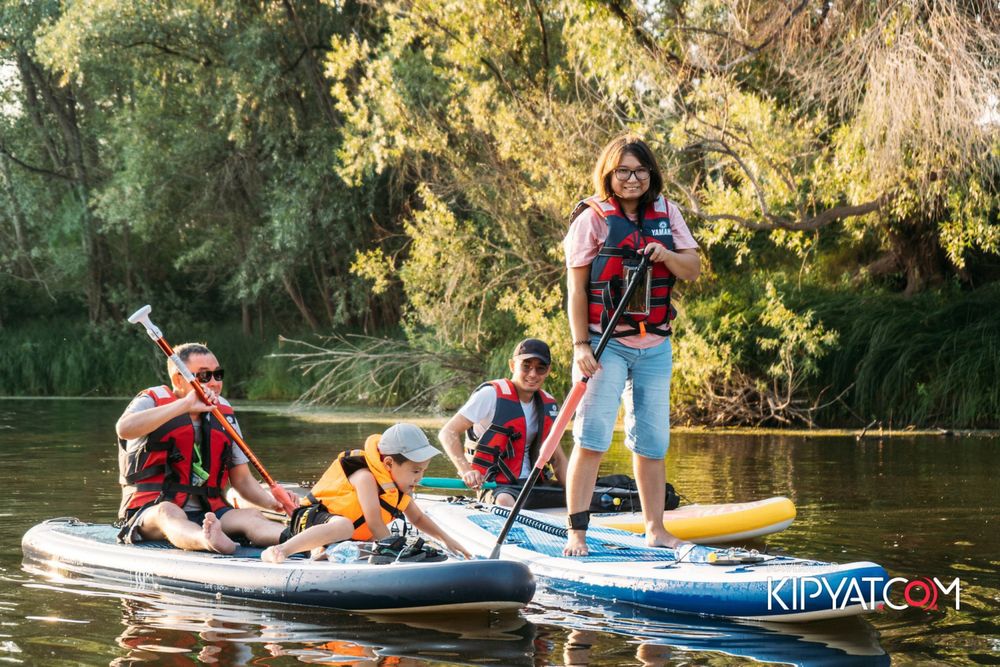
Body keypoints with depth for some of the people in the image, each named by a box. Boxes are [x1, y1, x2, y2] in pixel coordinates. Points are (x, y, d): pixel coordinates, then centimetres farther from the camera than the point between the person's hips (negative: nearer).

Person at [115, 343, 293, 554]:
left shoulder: (224, 415, 14)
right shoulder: (152, 401, -1)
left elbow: (242, 480, 16)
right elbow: (124, 429, -25)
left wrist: (273, 501, -6)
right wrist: (185, 405, -25)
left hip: (207, 514, 5)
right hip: (150, 511, -5)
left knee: (251, 517, -24)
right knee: (169, 513, -39)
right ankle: (211, 543, -73)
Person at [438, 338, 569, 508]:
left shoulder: (548, 405, 9)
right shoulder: (491, 394, -10)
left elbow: (558, 459, 15)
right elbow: (448, 433, -13)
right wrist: (466, 471, -28)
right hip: (495, 487, -7)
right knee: (504, 501, -40)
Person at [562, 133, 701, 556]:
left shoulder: (666, 214, 9)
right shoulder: (592, 217, -4)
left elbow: (693, 270, 9)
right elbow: (576, 287, -6)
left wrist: (668, 256, -13)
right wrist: (580, 345, -13)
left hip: (654, 346, 4)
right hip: (605, 345, -4)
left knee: (652, 442, 9)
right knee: (592, 439, -9)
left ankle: (656, 530, 18)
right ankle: (576, 532, -7)